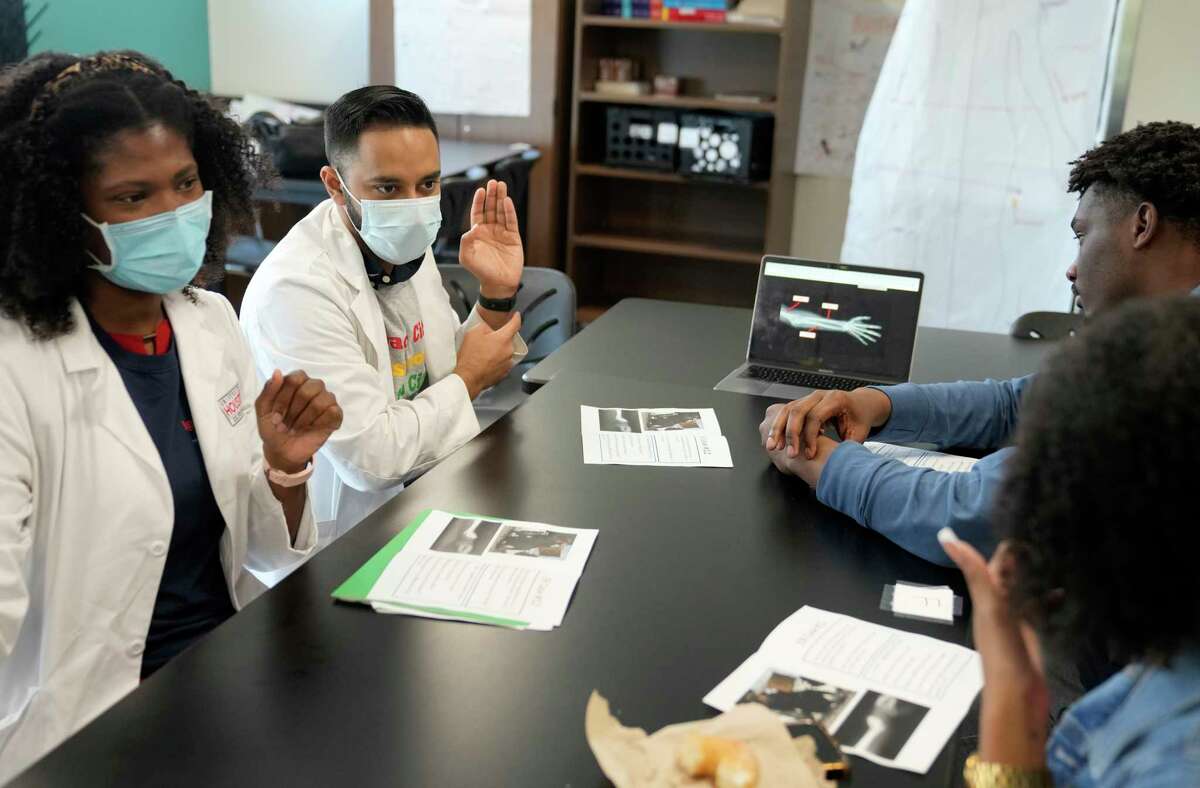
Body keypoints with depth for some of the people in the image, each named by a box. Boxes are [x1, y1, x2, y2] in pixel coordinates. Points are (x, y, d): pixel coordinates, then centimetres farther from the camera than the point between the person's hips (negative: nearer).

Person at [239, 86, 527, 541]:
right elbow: (372, 454, -26)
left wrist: (496, 297, -3)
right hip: (344, 539, -8)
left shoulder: (407, 248, 3)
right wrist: (470, 379, -11)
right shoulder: (295, 290, -23)